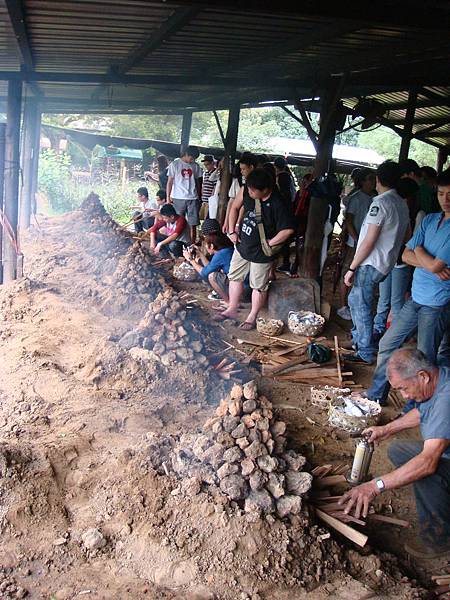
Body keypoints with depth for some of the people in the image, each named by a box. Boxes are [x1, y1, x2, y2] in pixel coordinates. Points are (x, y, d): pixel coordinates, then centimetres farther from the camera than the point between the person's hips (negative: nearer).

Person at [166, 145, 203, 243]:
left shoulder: (195, 166, 9)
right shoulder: (175, 164, 1)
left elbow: (198, 182, 15)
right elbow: (170, 182, 1)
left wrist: (199, 196, 11)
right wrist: (168, 197, -5)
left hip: (193, 198, 3)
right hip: (178, 198, -3)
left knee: (193, 224, 1)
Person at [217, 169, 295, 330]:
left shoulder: (277, 205, -28)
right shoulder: (247, 191, -11)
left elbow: (288, 230, -25)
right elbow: (235, 207, 6)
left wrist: (269, 243, -18)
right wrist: (231, 231, 3)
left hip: (261, 253, -6)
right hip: (242, 245, 7)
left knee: (258, 286, 10)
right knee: (235, 277, 19)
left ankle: (252, 317, 28)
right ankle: (232, 309, 37)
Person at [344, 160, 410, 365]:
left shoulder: (381, 203, -18)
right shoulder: (402, 204, 10)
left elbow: (369, 242, -21)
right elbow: (407, 236, 18)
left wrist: (351, 268, -16)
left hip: (371, 264, -9)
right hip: (387, 262, 9)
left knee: (361, 306, 0)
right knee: (355, 300, 22)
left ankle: (366, 353, 7)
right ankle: (358, 338, 34)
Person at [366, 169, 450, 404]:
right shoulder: (430, 220, 8)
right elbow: (406, 255, 3)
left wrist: (419, 251, -2)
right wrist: (431, 264, -14)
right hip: (416, 298, 8)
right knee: (387, 344, 15)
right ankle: (375, 395, 30)